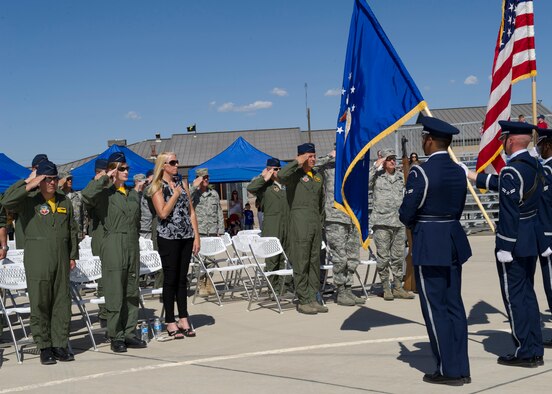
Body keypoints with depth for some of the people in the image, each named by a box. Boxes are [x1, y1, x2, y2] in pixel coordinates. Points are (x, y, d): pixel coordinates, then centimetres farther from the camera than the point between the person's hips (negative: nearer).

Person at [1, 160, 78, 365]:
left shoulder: (64, 201, 14)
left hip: (61, 255, 4)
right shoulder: (28, 200, -1)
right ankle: (44, 347, 7)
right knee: (40, 302, -2)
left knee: (62, 301, 6)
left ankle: (60, 344, 13)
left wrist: (73, 255, 14)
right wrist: (29, 184, -16)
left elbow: (72, 230, 19)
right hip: (37, 257, -4)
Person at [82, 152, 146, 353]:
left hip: (132, 246, 6)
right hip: (113, 247, -6)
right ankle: (116, 337, 4)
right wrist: (104, 178, -13)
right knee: (115, 293, -3)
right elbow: (87, 195, -25)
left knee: (132, 292, 9)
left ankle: (129, 333, 17)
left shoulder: (133, 194, 16)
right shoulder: (105, 193, -3)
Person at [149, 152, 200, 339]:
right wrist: (175, 193, -10)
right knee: (170, 279, 0)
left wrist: (196, 236, 7)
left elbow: (191, 211, 12)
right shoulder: (158, 187, -3)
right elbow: (163, 213, -16)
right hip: (168, 237, -5)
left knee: (182, 278, 9)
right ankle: (170, 322, 7)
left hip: (186, 236, 5)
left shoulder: (182, 183, 12)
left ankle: (183, 319, 16)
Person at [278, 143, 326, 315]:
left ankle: (313, 298, 15)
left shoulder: (318, 176, 18)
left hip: (315, 222, 7)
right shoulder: (295, 174, -4)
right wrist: (297, 162, -16)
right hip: (299, 222, -7)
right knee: (301, 262, -5)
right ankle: (303, 301, 0)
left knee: (315, 261, 9)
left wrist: (321, 221, 18)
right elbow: (281, 176, -28)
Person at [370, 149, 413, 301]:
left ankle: (398, 287, 16)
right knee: (383, 257, -2)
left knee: (398, 257, 8)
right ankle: (386, 288, 6)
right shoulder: (377, 176, 1)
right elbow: (365, 184, -17)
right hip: (382, 223, -4)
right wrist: (375, 167, -13)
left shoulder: (401, 177, 15)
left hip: (399, 222, 5)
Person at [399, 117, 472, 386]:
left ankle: (448, 371, 6)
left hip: (429, 246, -7)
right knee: (454, 306, 12)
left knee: (435, 308, 1)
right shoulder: (459, 171, 8)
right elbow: (458, 210, 13)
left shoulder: (420, 172, -14)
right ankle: (461, 368, 17)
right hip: (454, 243, 8)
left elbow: (406, 215, -11)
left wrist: (414, 224, 10)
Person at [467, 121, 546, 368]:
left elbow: (509, 213, -21)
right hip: (533, 239, 9)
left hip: (515, 241, -9)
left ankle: (524, 352, 9)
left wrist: (505, 248, -18)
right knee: (527, 293, 16)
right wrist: (472, 176, 26)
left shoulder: (511, 171, -19)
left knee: (514, 296, 1)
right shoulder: (534, 165, 8)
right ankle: (535, 350, 23)